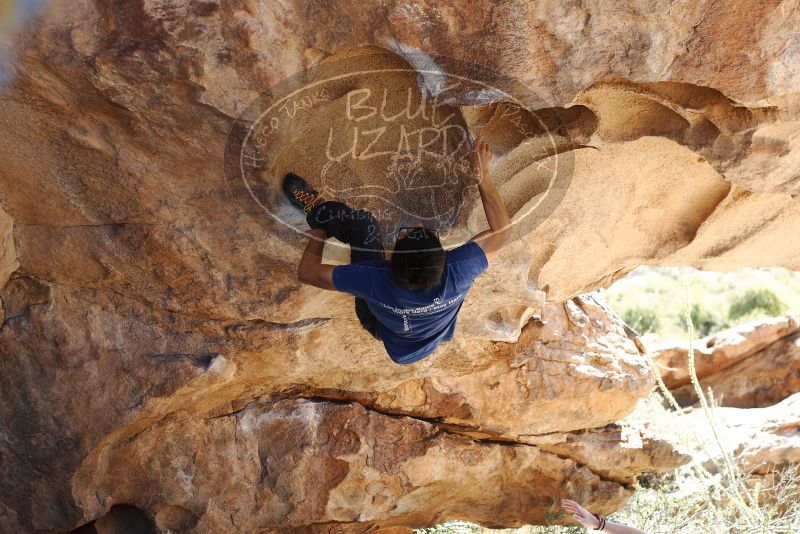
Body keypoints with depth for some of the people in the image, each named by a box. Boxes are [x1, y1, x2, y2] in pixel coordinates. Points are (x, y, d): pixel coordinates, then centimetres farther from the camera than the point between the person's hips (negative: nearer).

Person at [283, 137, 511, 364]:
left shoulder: (377, 281, -46)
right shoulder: (456, 273, -43)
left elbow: (307, 271, -32)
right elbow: (502, 232, -26)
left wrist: (319, 226, -14)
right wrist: (483, 174, -29)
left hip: (383, 330, -2)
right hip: (436, 331, 2)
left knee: (361, 222, -7)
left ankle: (315, 209, 23)